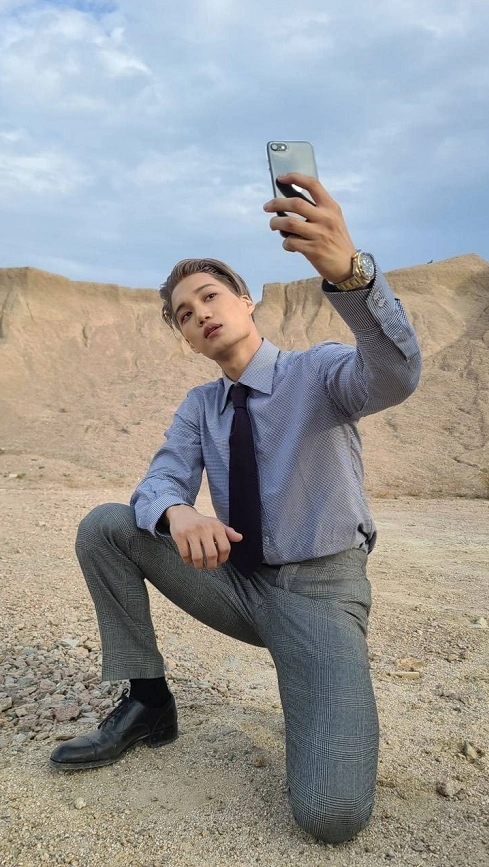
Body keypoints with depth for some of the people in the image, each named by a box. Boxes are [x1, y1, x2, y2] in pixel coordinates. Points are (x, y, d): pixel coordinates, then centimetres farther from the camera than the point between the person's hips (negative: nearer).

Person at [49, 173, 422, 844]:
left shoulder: (319, 371, -11)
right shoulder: (199, 407, 7)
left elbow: (394, 376, -33)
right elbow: (162, 480, -5)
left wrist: (348, 271, -53)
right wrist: (177, 512, -32)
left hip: (319, 592, -5)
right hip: (236, 578, 5)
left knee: (333, 815, -24)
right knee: (105, 525, -9)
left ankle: (323, 706, 11)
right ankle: (147, 701, 2)